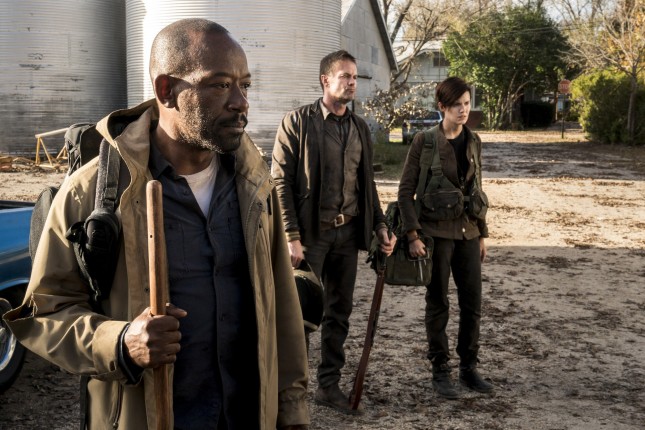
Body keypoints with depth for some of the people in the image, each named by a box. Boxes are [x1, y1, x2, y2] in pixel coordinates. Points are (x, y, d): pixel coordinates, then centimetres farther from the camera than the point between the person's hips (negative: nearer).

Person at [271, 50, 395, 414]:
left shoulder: (360, 127, 11)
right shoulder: (298, 122, -7)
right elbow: (281, 182, -11)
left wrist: (380, 225, 9)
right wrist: (292, 237, -16)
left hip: (348, 233, 6)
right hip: (311, 233, -5)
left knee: (339, 312, 12)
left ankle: (329, 385, 25)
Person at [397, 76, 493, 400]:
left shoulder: (473, 141, 9)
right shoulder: (425, 141, -7)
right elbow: (405, 191, -7)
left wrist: (482, 233, 15)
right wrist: (412, 235, -14)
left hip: (468, 232, 5)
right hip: (437, 232, -5)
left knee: (473, 304, 8)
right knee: (438, 304, 5)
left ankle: (468, 367, 24)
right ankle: (440, 371, 18)